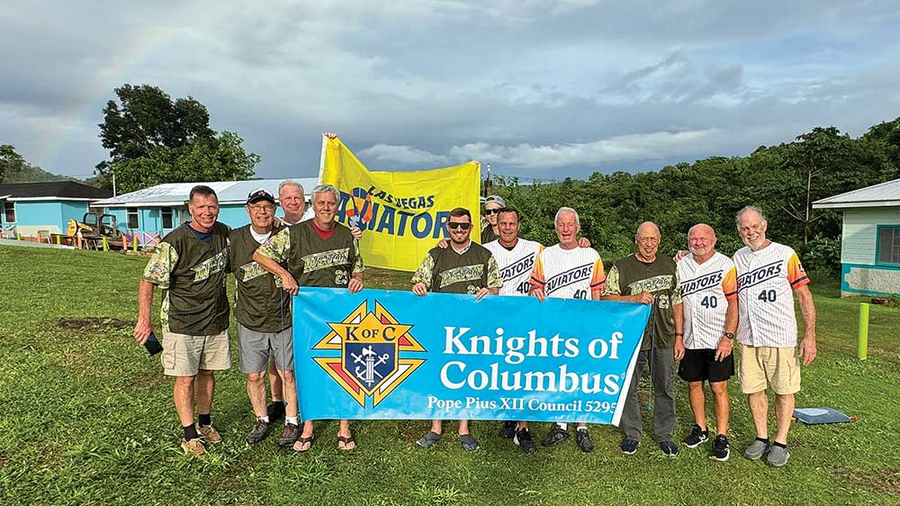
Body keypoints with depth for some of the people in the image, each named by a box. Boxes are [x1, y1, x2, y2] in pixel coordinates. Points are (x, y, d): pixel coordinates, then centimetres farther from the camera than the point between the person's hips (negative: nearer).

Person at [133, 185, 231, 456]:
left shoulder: (224, 233, 1)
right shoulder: (174, 242, -17)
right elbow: (148, 280, -14)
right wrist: (144, 319, -19)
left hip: (216, 320, 5)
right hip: (181, 324, -5)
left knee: (207, 373, 16)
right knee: (185, 378, 2)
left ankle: (204, 423, 33)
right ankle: (189, 435, 15)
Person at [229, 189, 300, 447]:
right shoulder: (235, 238, -2)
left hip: (283, 320, -1)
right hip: (249, 321, 1)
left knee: (287, 374, 8)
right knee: (254, 375, 11)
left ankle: (292, 422, 25)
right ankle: (262, 420, 32)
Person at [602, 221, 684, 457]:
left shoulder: (670, 266, 9)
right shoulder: (621, 267, -1)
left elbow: (677, 303, 11)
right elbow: (606, 298, -6)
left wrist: (679, 336, 7)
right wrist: (635, 299, -18)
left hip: (663, 339, 2)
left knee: (665, 388, 10)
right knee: (627, 388, 7)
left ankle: (664, 434, 27)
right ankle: (632, 434, 23)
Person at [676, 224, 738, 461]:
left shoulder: (726, 266, -6)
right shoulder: (680, 266, 7)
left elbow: (734, 303, -8)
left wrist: (728, 337, -14)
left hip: (717, 341, -4)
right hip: (690, 339, 5)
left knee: (719, 388, 0)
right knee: (694, 384, 12)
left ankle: (721, 437, 11)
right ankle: (700, 429, 29)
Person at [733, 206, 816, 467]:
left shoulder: (785, 254, -4)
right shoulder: (737, 259, 8)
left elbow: (805, 296, -4)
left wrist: (810, 335, -9)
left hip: (780, 337, -3)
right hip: (748, 338, 4)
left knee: (784, 390, 6)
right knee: (753, 389, 10)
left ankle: (781, 443, 19)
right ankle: (761, 438, 25)